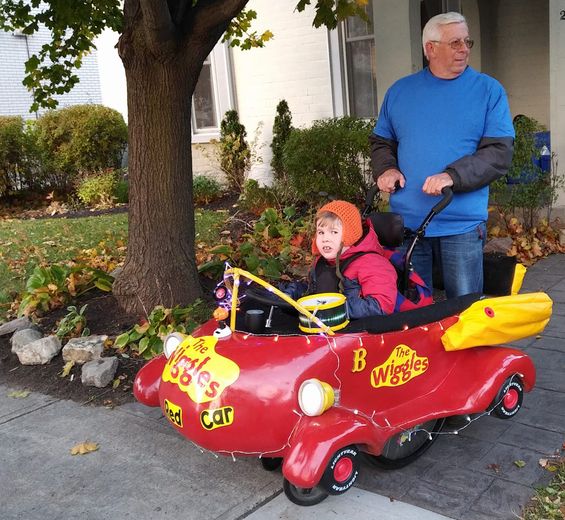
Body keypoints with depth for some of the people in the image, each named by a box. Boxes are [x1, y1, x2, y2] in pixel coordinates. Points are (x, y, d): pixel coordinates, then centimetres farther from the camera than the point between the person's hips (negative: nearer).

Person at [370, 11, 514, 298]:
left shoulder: (489, 90, 1)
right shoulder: (399, 91, 9)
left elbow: (499, 153, -6)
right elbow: (380, 142, 18)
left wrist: (453, 176, -21)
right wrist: (386, 168, -4)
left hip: (462, 224, -2)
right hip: (406, 221, 2)